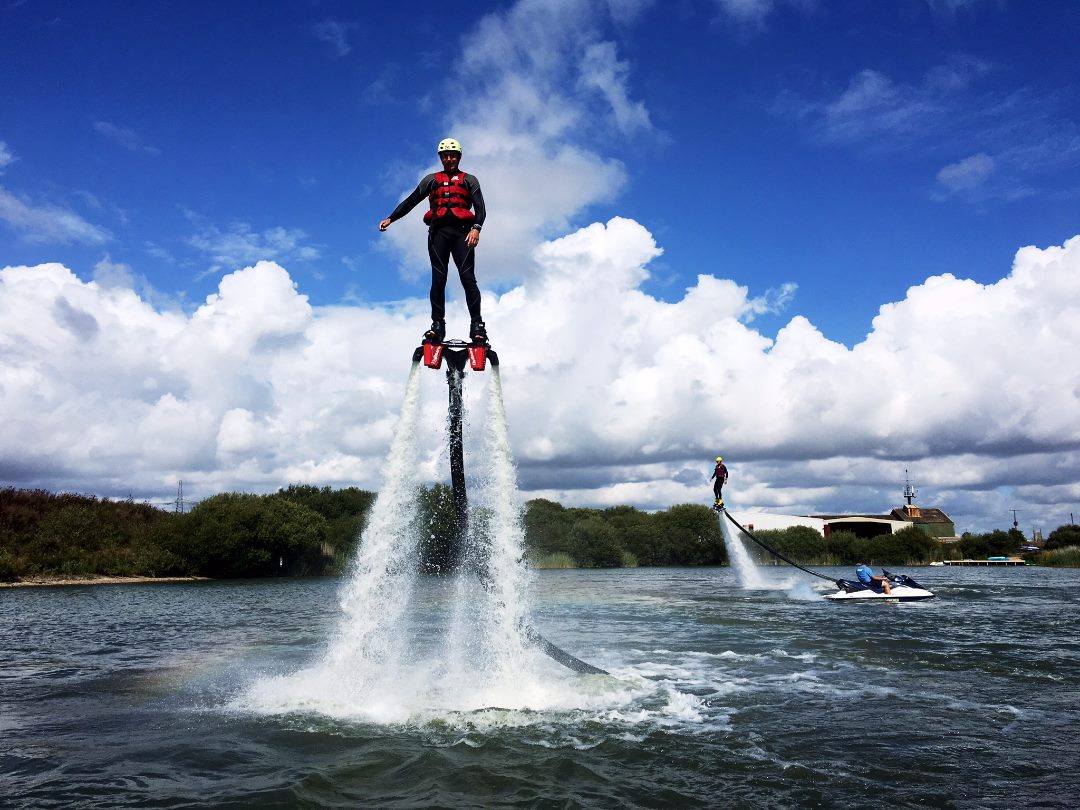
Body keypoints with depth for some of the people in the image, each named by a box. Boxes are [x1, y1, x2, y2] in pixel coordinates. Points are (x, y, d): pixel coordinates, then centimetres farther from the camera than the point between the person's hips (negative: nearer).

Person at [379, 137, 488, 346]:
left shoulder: (469, 180, 18)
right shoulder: (432, 179, 23)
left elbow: (480, 208, 5)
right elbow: (411, 201, 19)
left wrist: (476, 228, -13)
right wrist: (390, 218, 8)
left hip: (462, 232, -2)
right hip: (438, 232, 2)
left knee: (468, 278, -13)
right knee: (438, 279, -6)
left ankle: (477, 325, -15)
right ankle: (438, 325, -7)